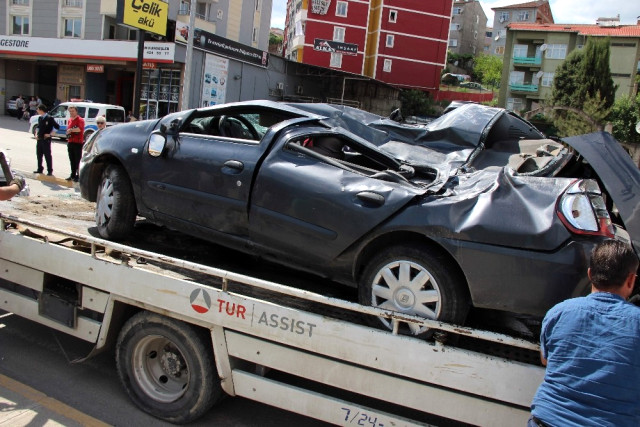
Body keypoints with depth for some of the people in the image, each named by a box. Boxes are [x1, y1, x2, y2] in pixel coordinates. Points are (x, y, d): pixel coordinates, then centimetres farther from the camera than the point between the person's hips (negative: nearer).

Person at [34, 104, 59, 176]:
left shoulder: (49, 118, -10)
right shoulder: (40, 118, 12)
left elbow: (57, 127, -13)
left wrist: (50, 134, -12)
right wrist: (36, 134, 10)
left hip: (46, 139, -7)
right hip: (39, 139, 7)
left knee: (47, 155, -3)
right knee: (39, 154, 13)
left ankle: (50, 171, 3)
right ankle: (39, 169, 24)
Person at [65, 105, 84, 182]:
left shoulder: (80, 120, -8)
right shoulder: (70, 120, 17)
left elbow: (79, 129, -25)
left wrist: (71, 130, -12)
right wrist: (68, 134, 3)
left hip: (78, 143, -8)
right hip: (70, 143, 8)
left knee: (78, 160, -5)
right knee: (72, 160, 12)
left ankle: (78, 176, -2)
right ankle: (73, 175, 20)